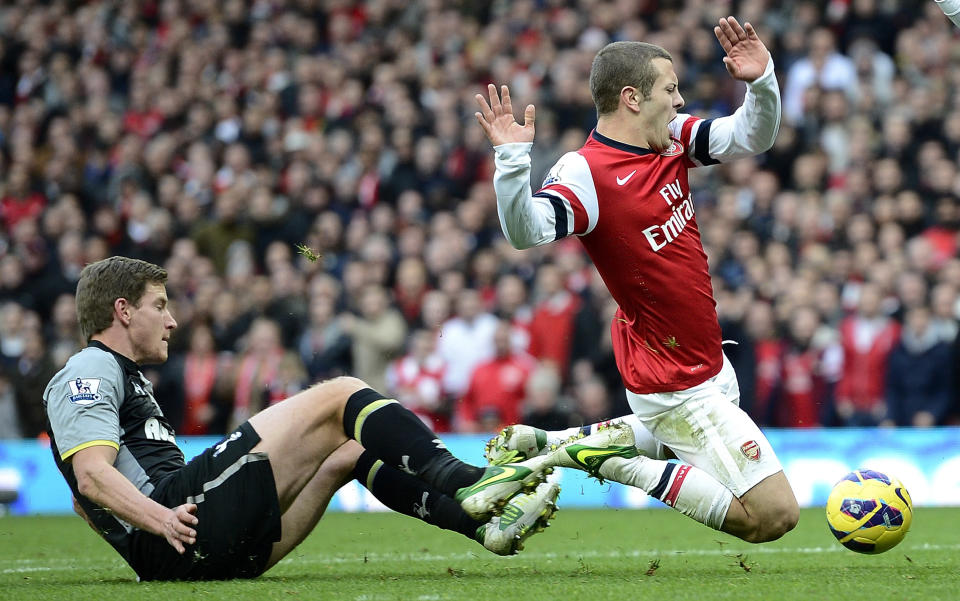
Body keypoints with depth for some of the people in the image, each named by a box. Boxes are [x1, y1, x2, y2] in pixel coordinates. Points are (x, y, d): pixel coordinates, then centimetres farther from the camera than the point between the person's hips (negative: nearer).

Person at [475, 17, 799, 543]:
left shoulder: (672, 137, -1)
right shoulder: (585, 173, -24)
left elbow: (754, 138, 6)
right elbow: (526, 232, -40)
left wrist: (760, 81, -12)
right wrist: (512, 159, -54)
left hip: (708, 365, 9)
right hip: (678, 389, -9)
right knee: (774, 515, -9)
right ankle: (612, 462, -5)